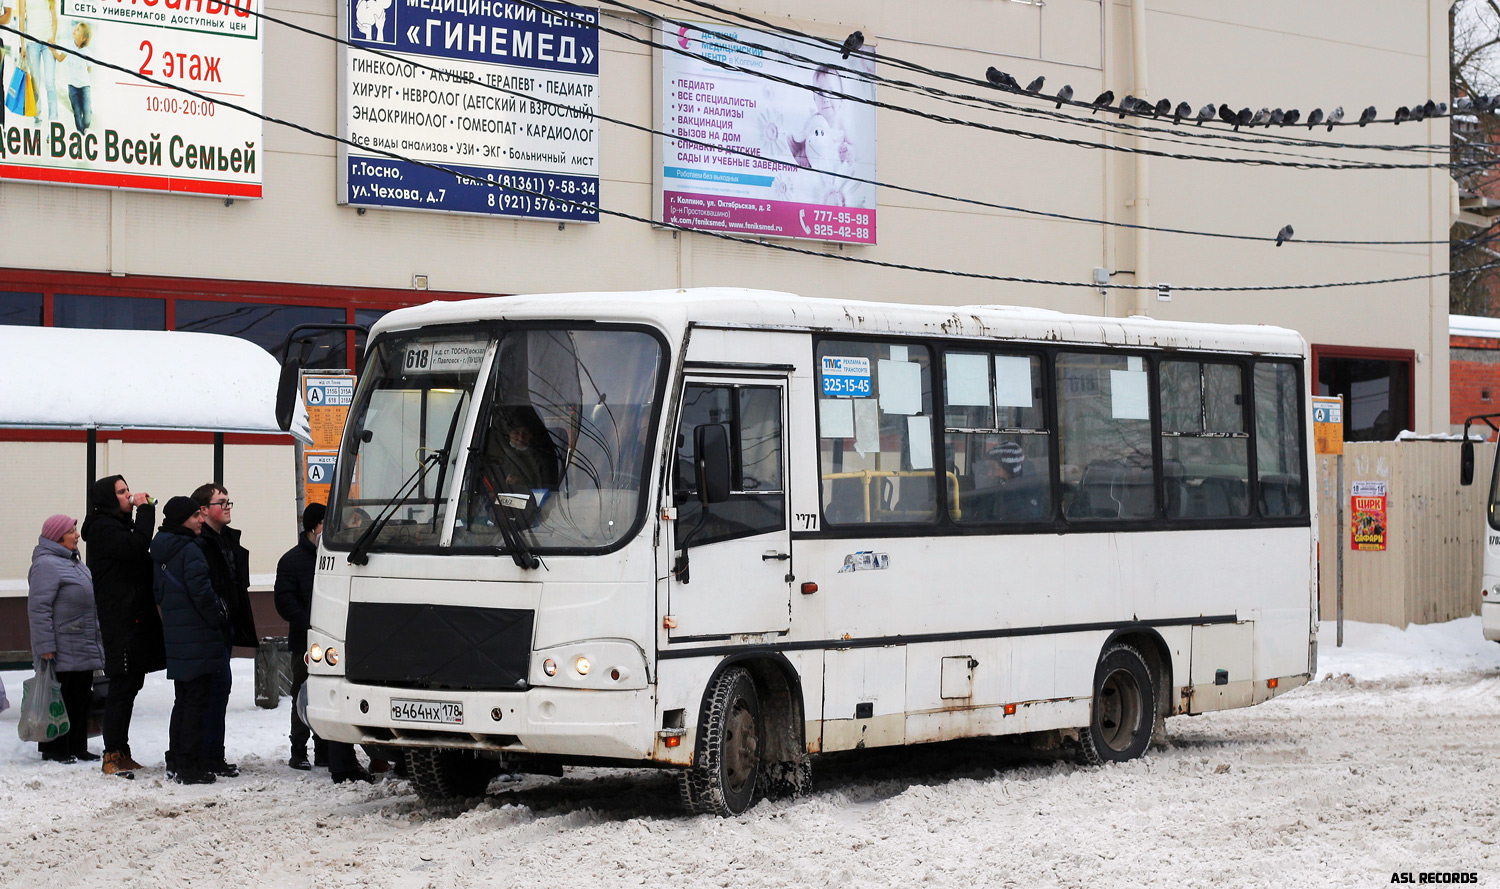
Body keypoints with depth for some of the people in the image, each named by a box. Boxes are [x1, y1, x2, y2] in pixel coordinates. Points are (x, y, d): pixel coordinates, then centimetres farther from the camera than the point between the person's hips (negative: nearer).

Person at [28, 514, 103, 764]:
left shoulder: (73, 562, 18)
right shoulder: (46, 564, -14)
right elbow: (38, 607, -19)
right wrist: (45, 646, -22)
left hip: (84, 648, 9)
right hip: (62, 651, -9)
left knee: (81, 699, 11)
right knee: (60, 700, -3)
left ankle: (77, 748, 17)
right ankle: (54, 750, 4)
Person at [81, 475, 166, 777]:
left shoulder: (120, 525, 22)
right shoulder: (102, 528, -9)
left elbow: (139, 558, 17)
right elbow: (136, 548, -23)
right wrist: (145, 510, -14)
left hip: (137, 616, 10)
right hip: (120, 619, -10)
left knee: (130, 684, 11)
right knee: (122, 685, -10)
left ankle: (121, 753, 16)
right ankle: (113, 755, -9)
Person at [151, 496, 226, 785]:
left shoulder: (161, 554, 13)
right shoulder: (189, 551, -15)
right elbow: (201, 591, -20)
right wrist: (219, 619, -8)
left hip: (175, 637, 9)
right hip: (198, 640, -9)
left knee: (184, 698, 18)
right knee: (198, 699, -5)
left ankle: (177, 758, 22)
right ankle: (190, 765, -5)